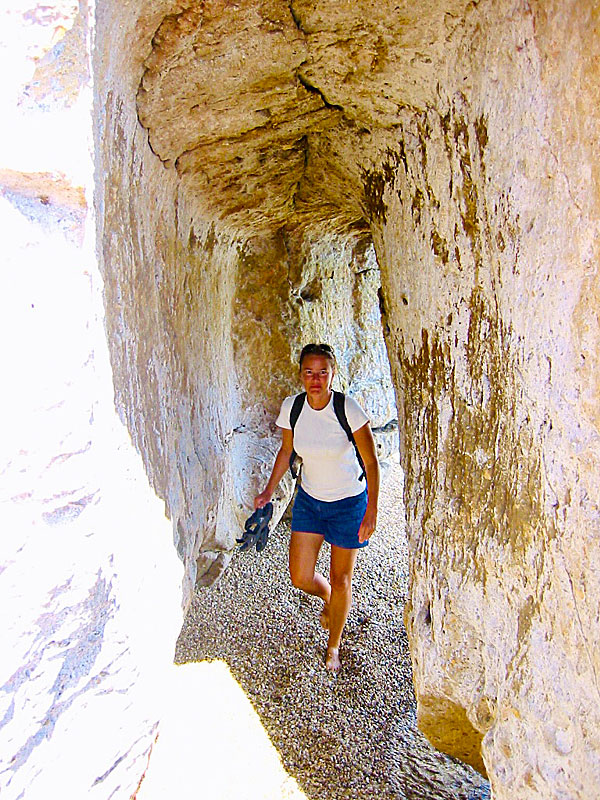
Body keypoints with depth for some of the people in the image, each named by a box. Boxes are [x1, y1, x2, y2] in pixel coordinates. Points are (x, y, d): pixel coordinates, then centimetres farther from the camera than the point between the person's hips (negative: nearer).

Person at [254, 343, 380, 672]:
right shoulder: (291, 407, -11)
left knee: (340, 579, 8)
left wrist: (371, 511, -20)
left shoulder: (348, 408, -22)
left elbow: (371, 462, -15)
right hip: (309, 498, 3)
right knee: (300, 577, 3)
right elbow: (286, 451, 7)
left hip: (348, 502, -3)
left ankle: (334, 645, 35)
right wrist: (269, 490, 6)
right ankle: (329, 600, 41)